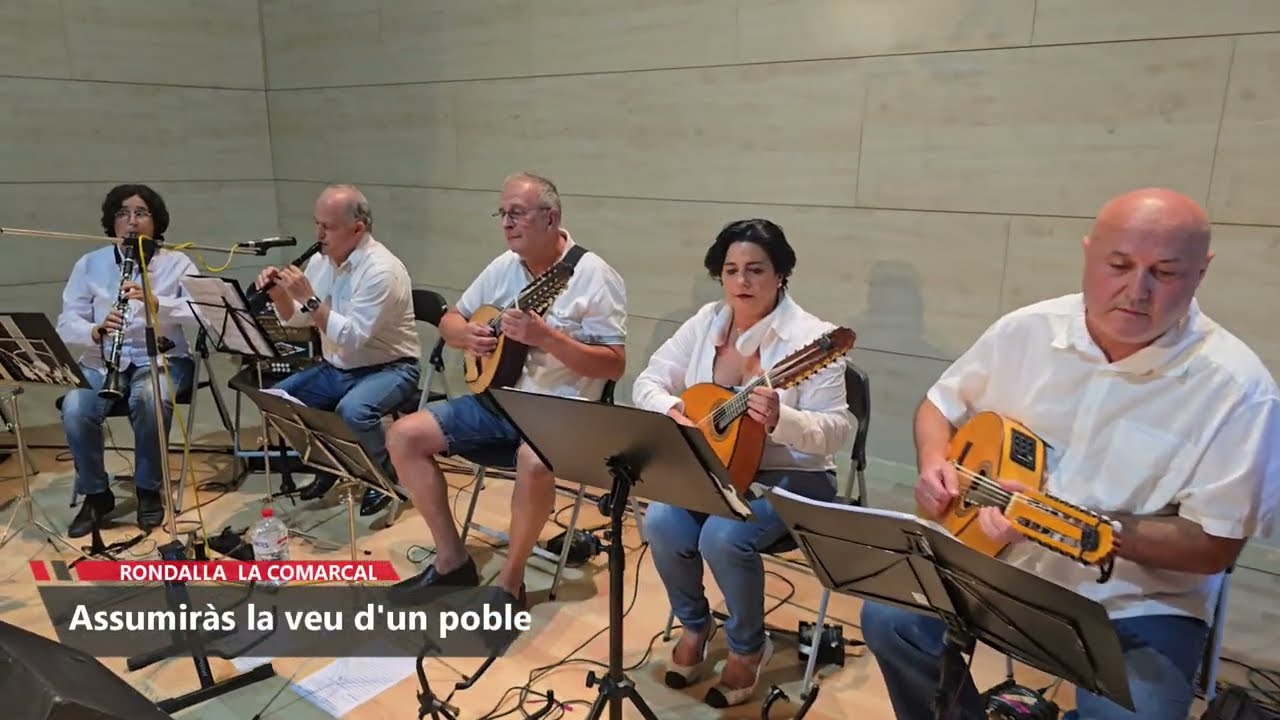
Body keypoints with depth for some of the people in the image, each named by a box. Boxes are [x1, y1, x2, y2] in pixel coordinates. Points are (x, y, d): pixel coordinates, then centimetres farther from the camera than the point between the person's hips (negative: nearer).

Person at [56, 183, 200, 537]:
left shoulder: (177, 263, 2)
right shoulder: (88, 264, 8)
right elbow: (67, 326, -1)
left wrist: (156, 303, -30)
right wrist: (96, 331, -24)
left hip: (161, 358, -2)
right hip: (102, 360, 2)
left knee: (151, 400, -35)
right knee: (75, 410, -27)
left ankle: (149, 490, -11)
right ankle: (95, 494, -2)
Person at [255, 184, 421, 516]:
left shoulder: (382, 270, -22)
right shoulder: (321, 260, 3)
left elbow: (353, 339, -28)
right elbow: (294, 319, 10)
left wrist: (309, 299, -30)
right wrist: (278, 292, -9)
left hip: (390, 369, -8)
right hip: (336, 370, 8)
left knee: (352, 411, -34)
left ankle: (387, 474, -5)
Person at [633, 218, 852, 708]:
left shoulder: (810, 337, -15)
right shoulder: (706, 322, 2)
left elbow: (837, 430, -18)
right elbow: (648, 382, 4)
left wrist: (780, 420, -38)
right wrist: (673, 410, -19)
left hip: (790, 476, -4)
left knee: (723, 536, -29)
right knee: (661, 522, -21)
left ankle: (749, 647, 3)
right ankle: (695, 624, 10)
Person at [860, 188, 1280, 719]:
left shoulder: (1236, 386, -16)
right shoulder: (1025, 330, -5)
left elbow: (1215, 546, -15)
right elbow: (941, 405, 9)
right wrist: (934, 466, -12)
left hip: (1139, 606, -2)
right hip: (998, 559, 3)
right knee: (887, 619, -13)